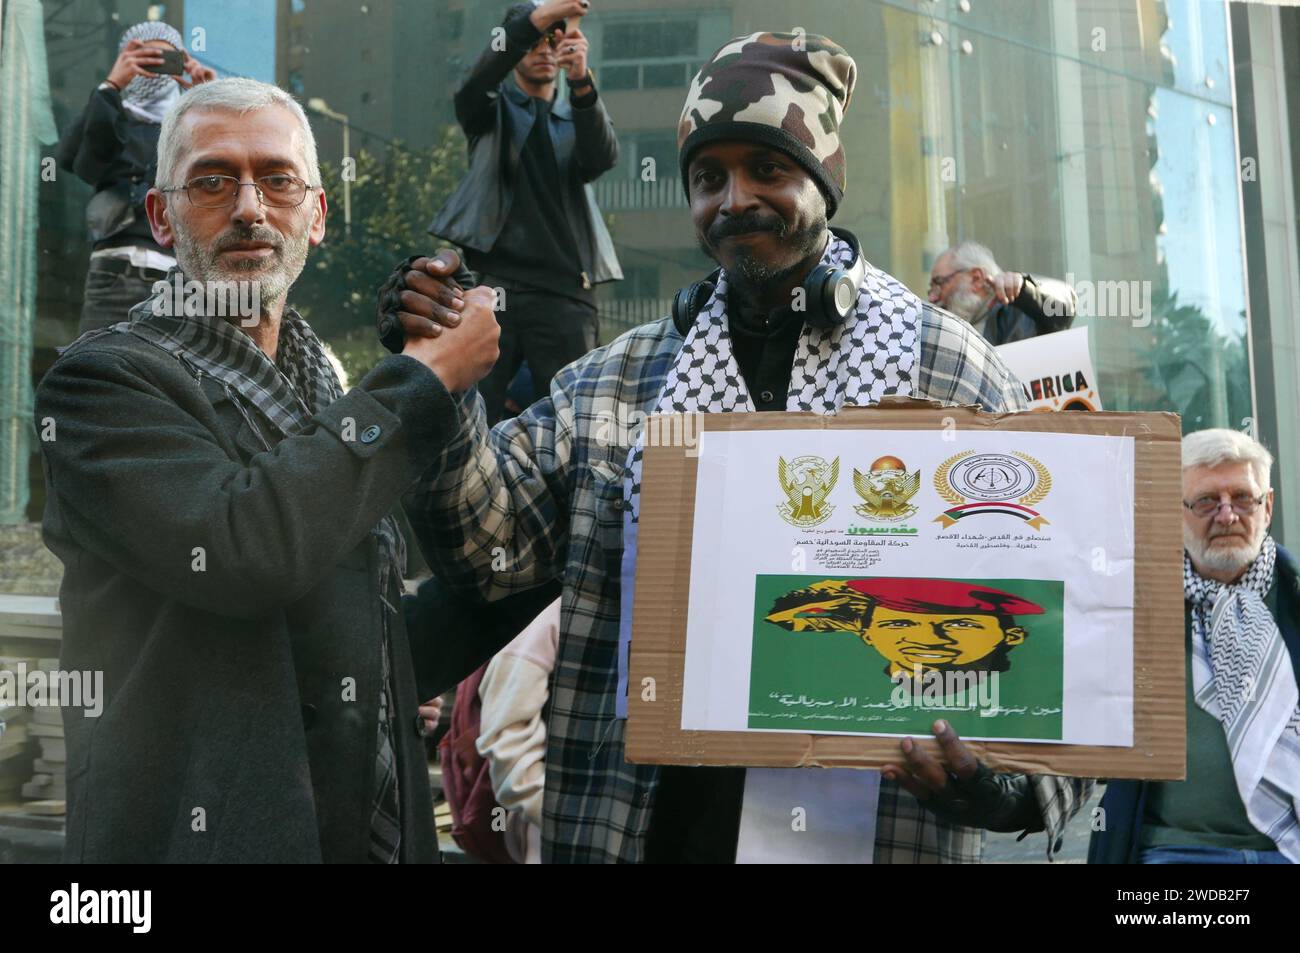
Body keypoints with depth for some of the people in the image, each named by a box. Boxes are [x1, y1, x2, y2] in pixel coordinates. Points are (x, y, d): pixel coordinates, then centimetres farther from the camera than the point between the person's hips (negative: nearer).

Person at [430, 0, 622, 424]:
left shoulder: (578, 119, 20)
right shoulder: (491, 110, 16)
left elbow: (603, 158, -4)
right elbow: (479, 79, -8)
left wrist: (582, 83, -23)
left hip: (564, 292, 2)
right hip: (492, 286, -1)